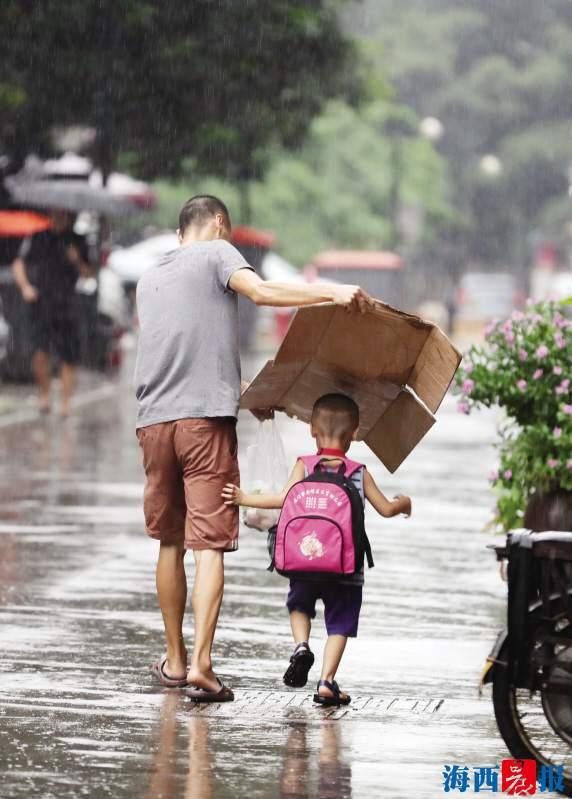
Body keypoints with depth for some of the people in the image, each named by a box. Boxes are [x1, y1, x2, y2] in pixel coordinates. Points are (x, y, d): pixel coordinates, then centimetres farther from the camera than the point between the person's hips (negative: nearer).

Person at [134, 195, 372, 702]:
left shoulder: (150, 280, 25)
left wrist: (248, 390, 30)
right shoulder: (216, 253, 5)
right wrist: (331, 292, -18)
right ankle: (201, 666, -19)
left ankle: (175, 661, 23)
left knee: (170, 542, 16)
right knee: (210, 543, -9)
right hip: (206, 417, -6)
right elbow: (261, 292, -15)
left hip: (155, 421, 6)